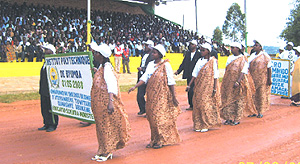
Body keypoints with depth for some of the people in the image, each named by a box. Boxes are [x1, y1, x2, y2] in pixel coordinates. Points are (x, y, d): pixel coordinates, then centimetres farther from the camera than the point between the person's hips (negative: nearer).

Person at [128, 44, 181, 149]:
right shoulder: (150, 64, 9)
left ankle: (162, 140, 8)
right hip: (151, 96, 6)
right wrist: (135, 87, -13)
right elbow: (145, 77, 2)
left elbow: (171, 81, -8)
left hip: (162, 96, -6)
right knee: (152, 117, 8)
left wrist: (174, 97, -10)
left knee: (161, 117, -5)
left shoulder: (165, 65, -7)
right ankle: (155, 140, 18)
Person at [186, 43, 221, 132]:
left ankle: (206, 125, 6)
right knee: (197, 104, 4)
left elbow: (215, 76, -7)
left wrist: (215, 88, -12)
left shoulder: (213, 61, -4)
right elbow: (194, 74, 9)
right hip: (199, 87, 5)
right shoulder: (199, 61, 10)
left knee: (206, 105, -6)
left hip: (208, 87, -5)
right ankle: (198, 125, 13)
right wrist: (189, 85, 2)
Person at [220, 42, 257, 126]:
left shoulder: (243, 59, -7)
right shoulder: (230, 58, 12)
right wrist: (225, 81, 10)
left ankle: (237, 119, 9)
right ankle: (229, 118, 13)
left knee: (239, 101, 2)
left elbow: (243, 72, -15)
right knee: (228, 100, 5)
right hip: (229, 83, 6)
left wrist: (238, 82, -24)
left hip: (239, 83, -6)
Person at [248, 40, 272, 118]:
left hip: (262, 79, -5)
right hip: (253, 79, 5)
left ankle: (260, 112, 8)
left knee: (261, 95, 1)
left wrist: (269, 79, -11)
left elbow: (269, 68, -6)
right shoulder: (252, 55, 10)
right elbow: (249, 67, 15)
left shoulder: (265, 56, -5)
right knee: (253, 95, 6)